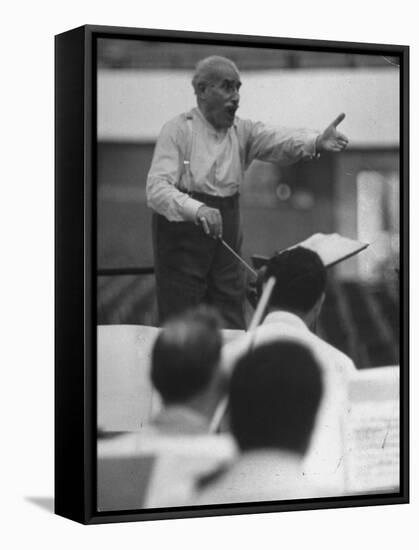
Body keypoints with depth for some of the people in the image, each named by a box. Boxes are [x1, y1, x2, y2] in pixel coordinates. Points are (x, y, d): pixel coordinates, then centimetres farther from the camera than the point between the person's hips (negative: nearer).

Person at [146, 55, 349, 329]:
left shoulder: (243, 130, 5)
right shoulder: (178, 130, -8)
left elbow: (279, 140, -14)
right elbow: (157, 188, -19)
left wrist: (317, 141, -36)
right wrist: (197, 210, -38)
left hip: (226, 233, 5)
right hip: (182, 235, -5)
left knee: (233, 328, 8)